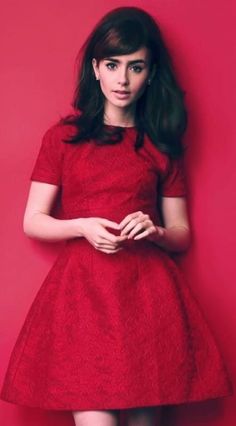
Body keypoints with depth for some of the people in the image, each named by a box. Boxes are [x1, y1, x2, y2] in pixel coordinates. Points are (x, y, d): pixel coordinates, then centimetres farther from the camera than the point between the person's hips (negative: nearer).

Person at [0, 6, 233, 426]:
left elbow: (182, 234, 13)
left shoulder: (161, 146, 11)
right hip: (83, 287, -1)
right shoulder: (63, 136, 7)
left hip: (148, 289, 2)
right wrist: (81, 227, -12)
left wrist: (155, 232, -9)